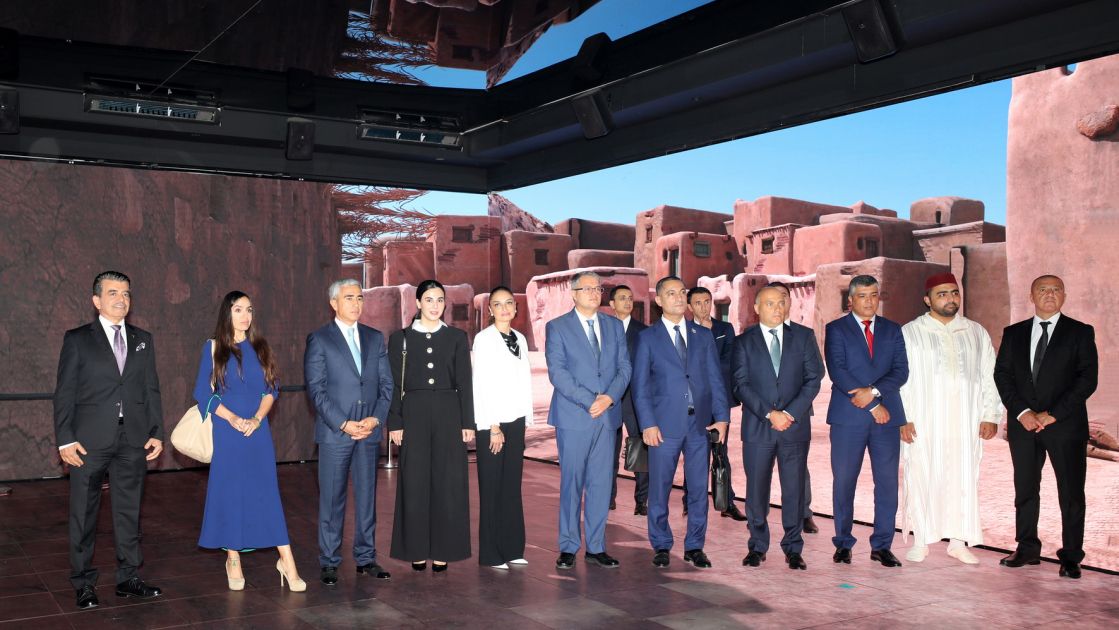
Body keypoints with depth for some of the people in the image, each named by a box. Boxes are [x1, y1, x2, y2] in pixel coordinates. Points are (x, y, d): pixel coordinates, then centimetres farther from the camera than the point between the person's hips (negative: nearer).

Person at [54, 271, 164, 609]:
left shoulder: (143, 339, 11)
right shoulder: (77, 339, 1)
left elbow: (151, 389, 11)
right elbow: (64, 393, -1)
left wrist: (156, 433, 4)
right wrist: (65, 438, -9)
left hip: (133, 441, 3)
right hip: (89, 441, -3)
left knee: (129, 512, 9)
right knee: (84, 515, 5)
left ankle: (128, 578, 19)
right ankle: (83, 584, 15)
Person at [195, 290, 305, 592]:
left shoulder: (260, 347, 9)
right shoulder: (214, 348, 3)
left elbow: (272, 388, 6)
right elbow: (203, 392, -1)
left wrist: (256, 419, -10)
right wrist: (232, 418, -13)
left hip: (258, 431, 1)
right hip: (227, 432, -1)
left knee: (268, 493, -1)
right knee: (230, 493, 2)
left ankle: (287, 562, -1)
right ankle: (233, 561, 14)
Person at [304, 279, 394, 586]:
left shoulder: (375, 338, 12)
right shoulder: (319, 340, -1)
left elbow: (386, 384, 9)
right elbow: (316, 389, -7)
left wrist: (376, 419, -6)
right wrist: (343, 424, -13)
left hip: (370, 431, 4)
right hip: (335, 432, -4)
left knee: (367, 497, 8)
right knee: (332, 499, 2)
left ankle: (366, 558, 17)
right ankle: (329, 563, 11)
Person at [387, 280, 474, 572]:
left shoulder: (457, 337, 6)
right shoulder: (400, 338, 5)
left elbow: (465, 383, 5)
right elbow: (394, 384, 3)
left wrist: (468, 423, 0)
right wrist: (394, 423, -3)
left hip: (449, 414, 1)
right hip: (414, 415, 0)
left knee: (447, 482, 2)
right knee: (415, 482, 2)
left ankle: (442, 550, 11)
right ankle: (417, 550, 12)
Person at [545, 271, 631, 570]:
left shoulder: (614, 326, 13)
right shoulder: (557, 327, 0)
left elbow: (624, 366, 8)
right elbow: (557, 372, -8)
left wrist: (610, 396, -10)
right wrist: (589, 401, -16)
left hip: (607, 416, 4)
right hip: (573, 417, -4)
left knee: (601, 483, 6)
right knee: (572, 483, 2)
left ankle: (596, 547, 15)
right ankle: (568, 548, 11)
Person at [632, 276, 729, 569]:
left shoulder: (704, 336, 12)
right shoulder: (647, 338, 4)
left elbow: (716, 379, 10)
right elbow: (640, 386, 0)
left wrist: (722, 416, 0)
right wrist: (647, 423, -9)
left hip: (700, 423, 3)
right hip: (664, 424, -2)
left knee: (699, 488, 6)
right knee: (660, 489, 3)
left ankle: (694, 547, 17)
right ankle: (661, 546, 17)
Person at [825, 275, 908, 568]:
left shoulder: (892, 330, 13)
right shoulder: (836, 329, 3)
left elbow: (901, 371, 4)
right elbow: (837, 371, -8)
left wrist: (873, 391, -14)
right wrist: (873, 405, -11)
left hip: (887, 415, 3)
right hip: (848, 417, -2)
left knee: (887, 483, 2)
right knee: (844, 482, 3)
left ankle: (882, 546, 11)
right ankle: (843, 543, 14)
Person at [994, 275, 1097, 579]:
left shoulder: (1080, 332, 2)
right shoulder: (1013, 333, 11)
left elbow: (1088, 379, -6)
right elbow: (1002, 375, 6)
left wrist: (1052, 414, -13)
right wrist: (1022, 412, -8)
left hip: (1065, 425, -3)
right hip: (1023, 423, 3)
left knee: (1071, 492, 0)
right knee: (1025, 489, 9)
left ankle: (1071, 557, 9)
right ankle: (1027, 549, 20)